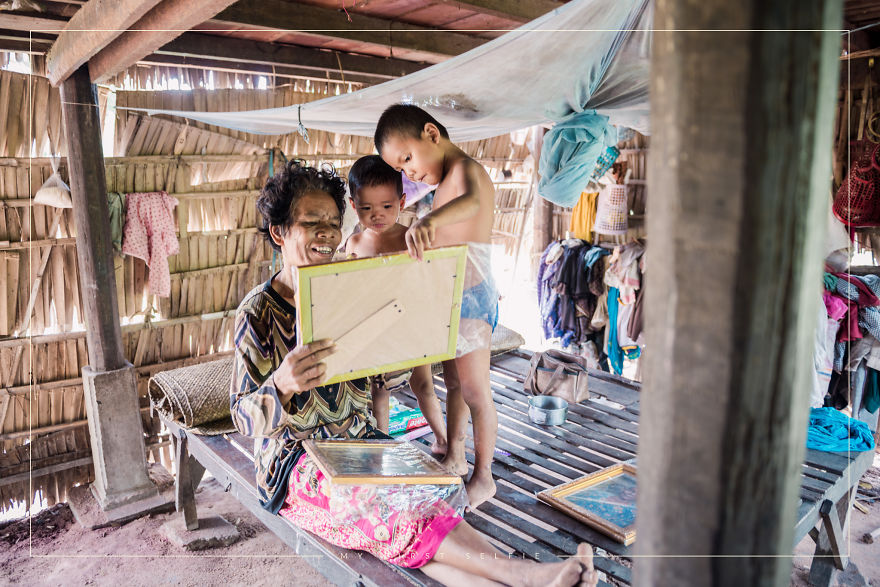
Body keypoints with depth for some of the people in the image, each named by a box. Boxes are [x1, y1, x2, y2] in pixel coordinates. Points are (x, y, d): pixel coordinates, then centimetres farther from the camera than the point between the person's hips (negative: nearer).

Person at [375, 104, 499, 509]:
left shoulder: (465, 168, -17)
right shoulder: (446, 181, 15)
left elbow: (471, 201, -44)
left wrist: (430, 220, -61)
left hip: (470, 299, -10)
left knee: (476, 393, 2)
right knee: (453, 384, 19)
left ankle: (483, 478, 16)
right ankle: (454, 458, 34)